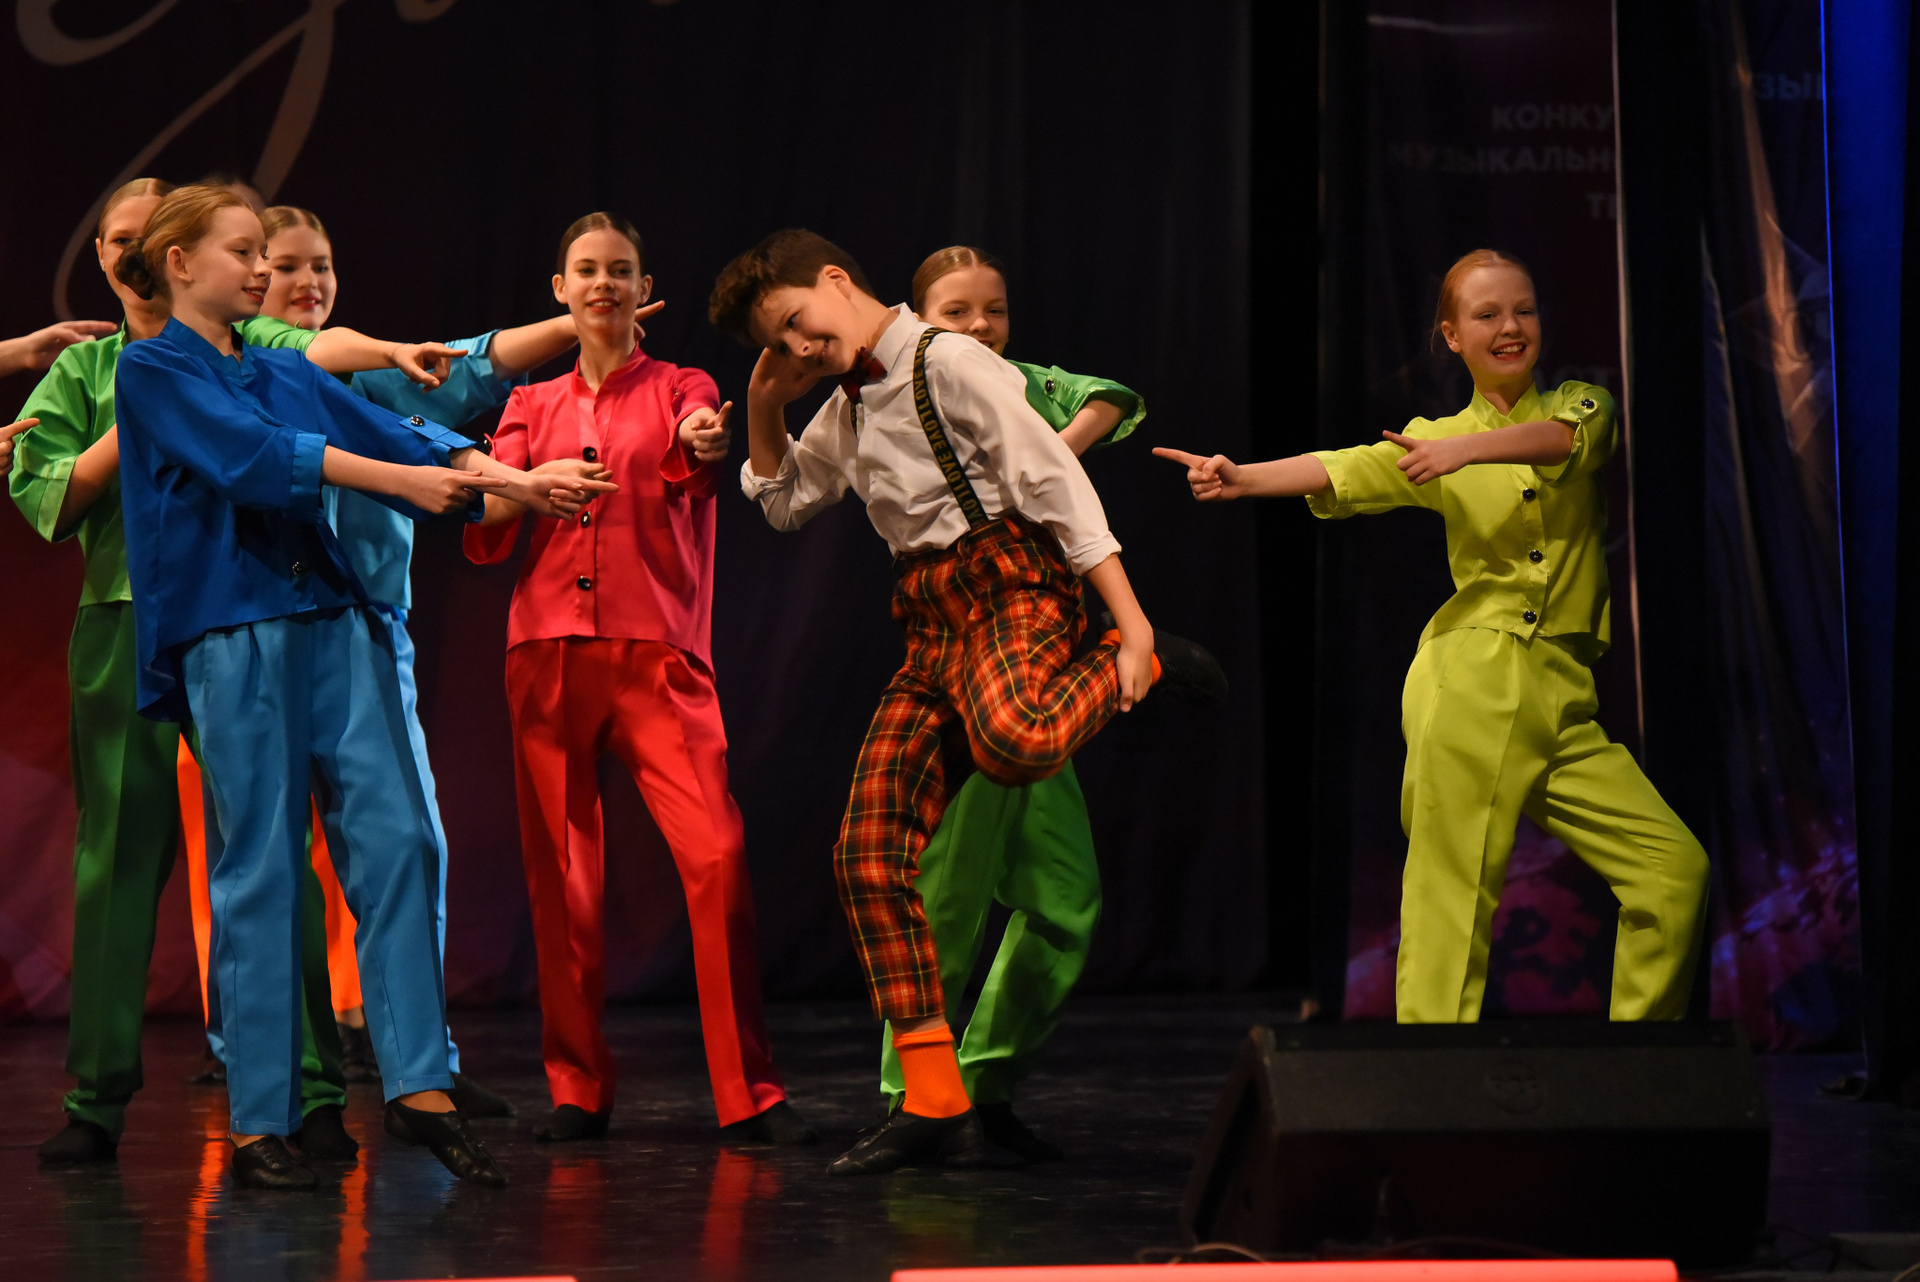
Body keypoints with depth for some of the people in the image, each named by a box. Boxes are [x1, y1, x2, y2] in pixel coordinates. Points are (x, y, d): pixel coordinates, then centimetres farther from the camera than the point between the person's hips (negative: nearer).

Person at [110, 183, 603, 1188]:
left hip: (334, 618, 6)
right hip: (232, 632, -6)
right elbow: (247, 455, -14)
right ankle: (258, 1123, 1)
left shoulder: (285, 373, 20)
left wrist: (506, 478, -6)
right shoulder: (153, 370, 0)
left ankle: (419, 1086, -4)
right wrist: (400, 478, -22)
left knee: (393, 836, -5)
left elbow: (383, 430, 10)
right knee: (259, 869, -5)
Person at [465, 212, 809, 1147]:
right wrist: (534, 483, -12)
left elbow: (694, 465, -13)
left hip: (655, 652, -3)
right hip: (546, 650, 3)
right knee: (561, 870, 0)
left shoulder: (678, 390, 11)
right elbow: (482, 533, 9)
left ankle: (748, 1093, -14)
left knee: (717, 852, -17)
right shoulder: (532, 407, 18)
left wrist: (702, 449, -37)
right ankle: (578, 1089, 10)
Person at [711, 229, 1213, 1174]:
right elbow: (783, 502, 38)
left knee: (1011, 743, -41)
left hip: (1006, 584, -8)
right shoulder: (848, 406, 22)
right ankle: (934, 1106, -4)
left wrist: (1132, 627, -19)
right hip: (931, 629, 8)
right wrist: (764, 407, 20)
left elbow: (1056, 483, -12)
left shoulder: (947, 363, -5)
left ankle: (1133, 669, -6)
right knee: (868, 853, -5)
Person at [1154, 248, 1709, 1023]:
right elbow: (1342, 473, -6)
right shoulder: (1433, 441, 10)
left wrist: (1467, 448, -29)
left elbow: (1567, 437, -13)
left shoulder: (1580, 403, 11)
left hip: (1563, 698, 2)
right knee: (1451, 900, -8)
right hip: (1470, 689, -2)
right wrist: (1242, 478, -24)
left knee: (1675, 868, -6)